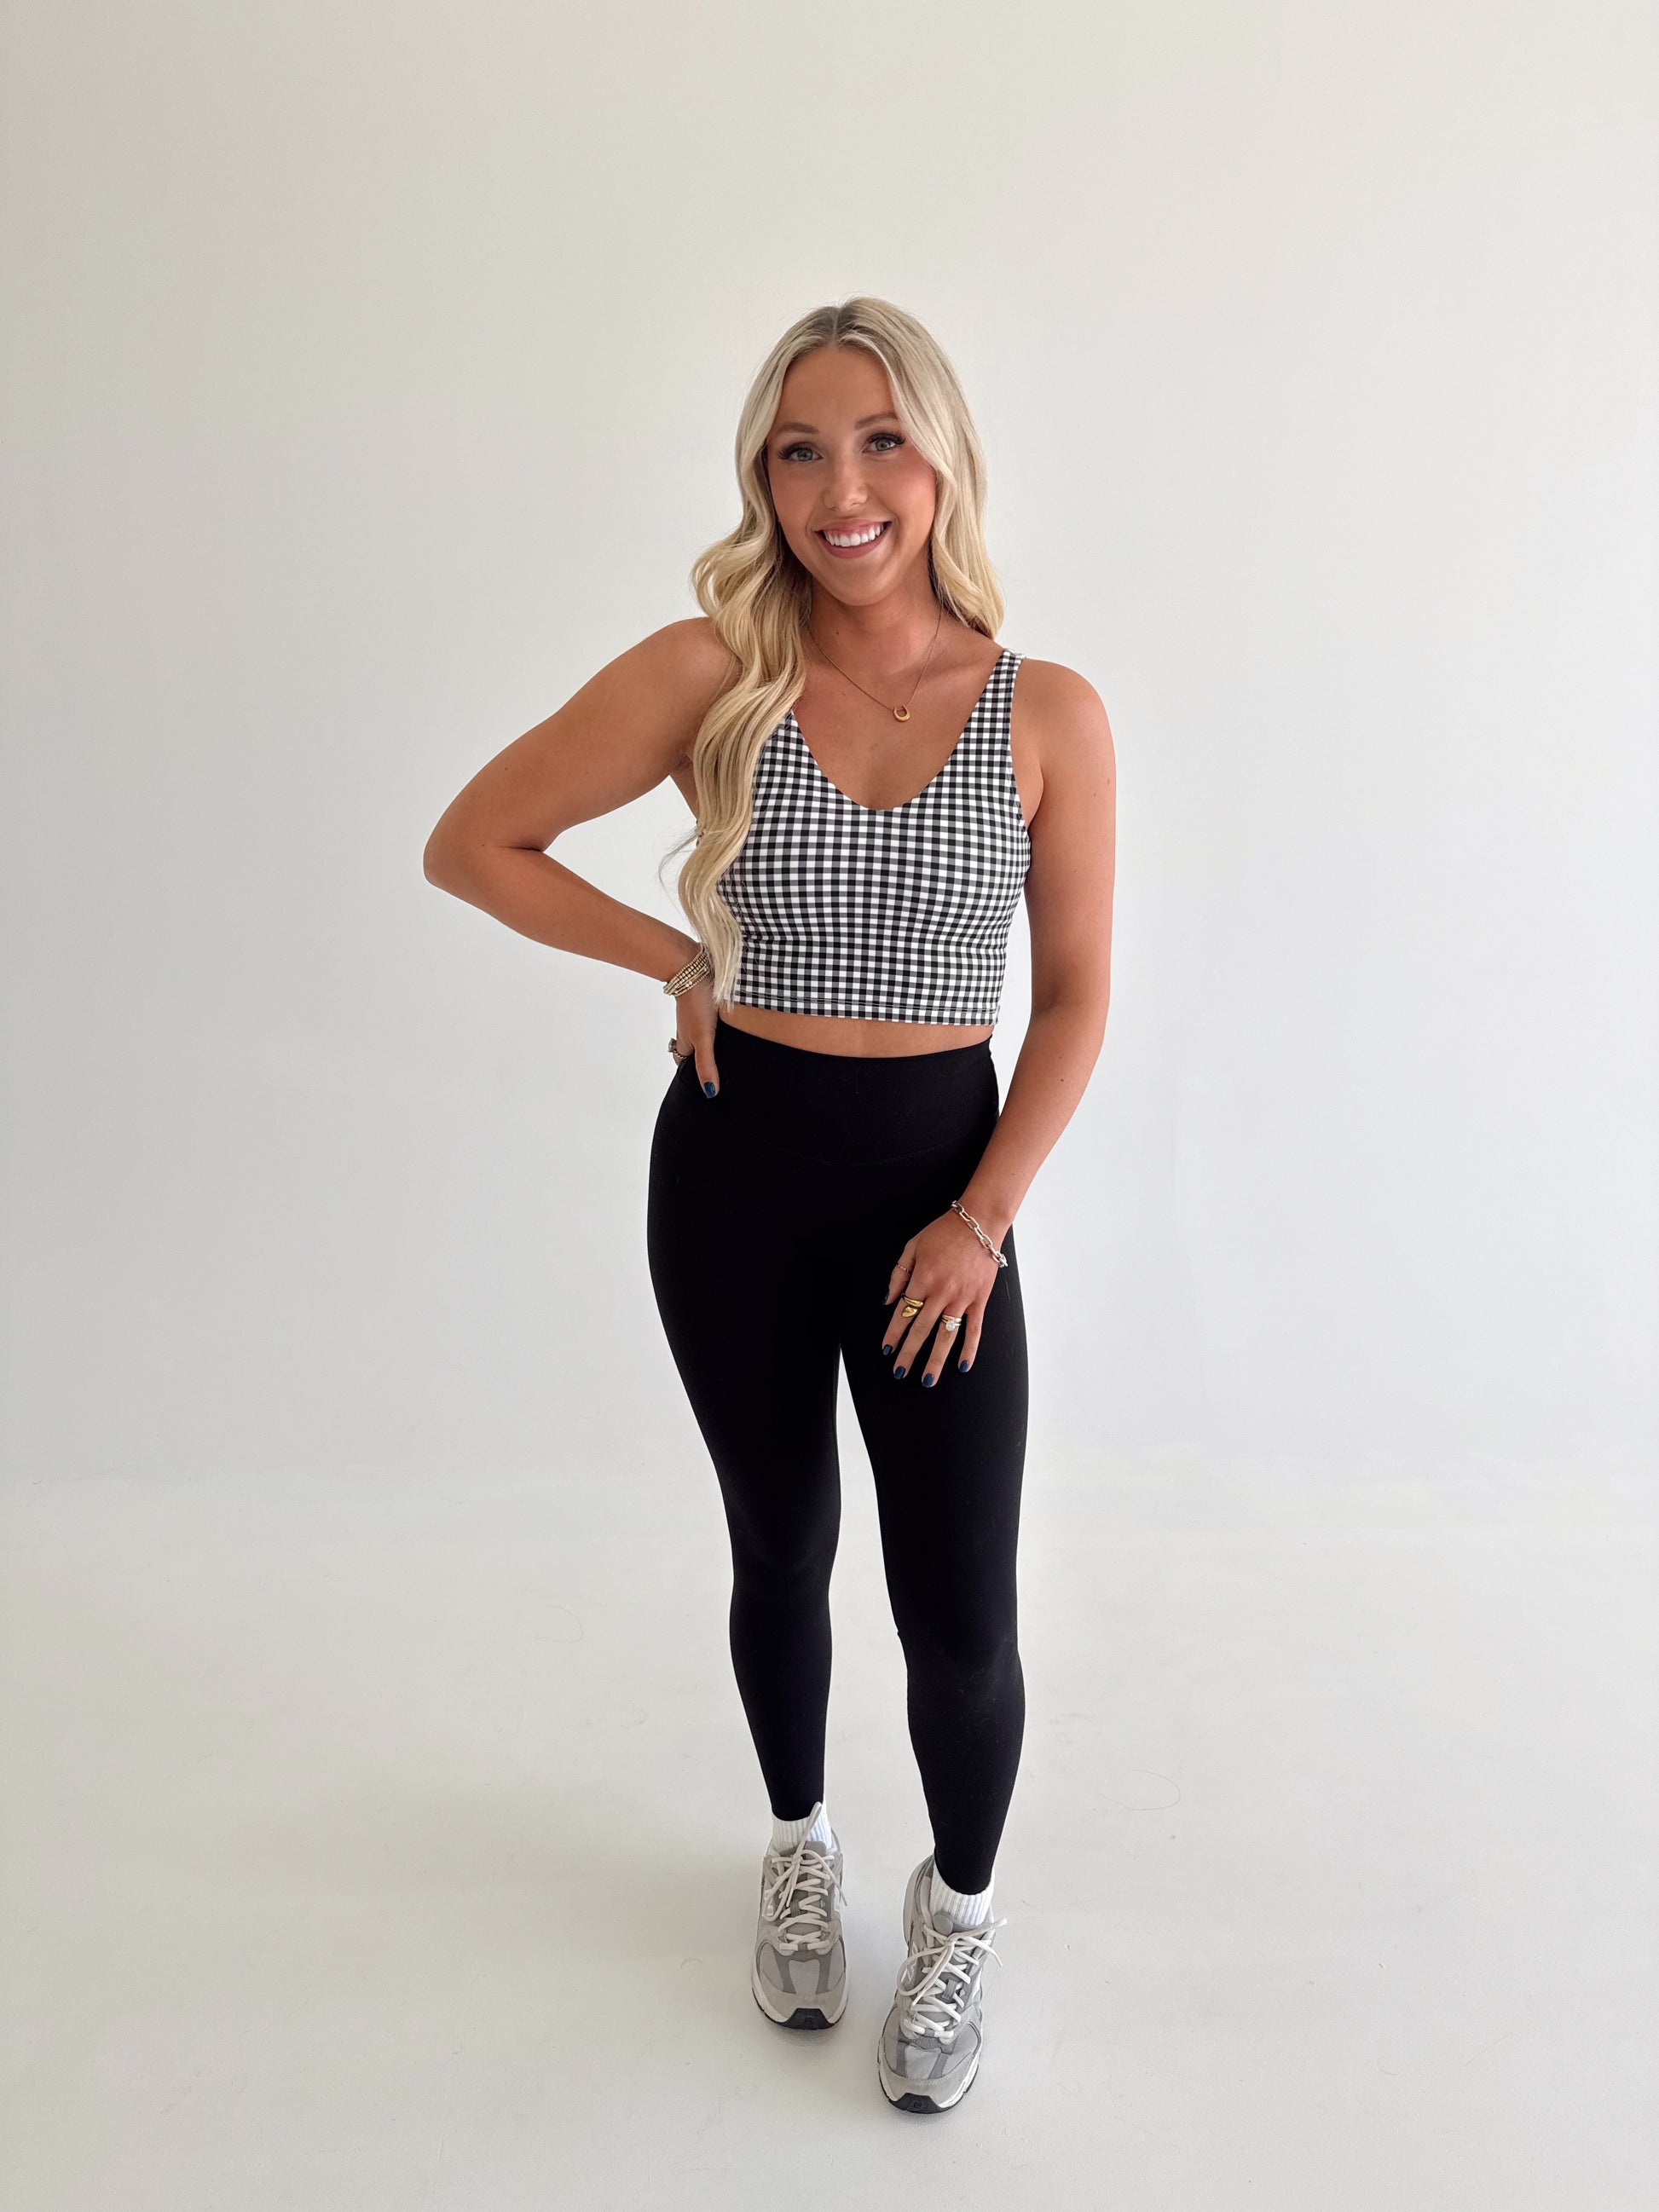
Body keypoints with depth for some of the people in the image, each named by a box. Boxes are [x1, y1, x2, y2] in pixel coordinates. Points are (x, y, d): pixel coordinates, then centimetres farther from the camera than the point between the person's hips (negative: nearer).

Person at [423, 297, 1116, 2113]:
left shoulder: (1047, 715, -5)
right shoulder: (707, 673, -7)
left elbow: (1076, 995, -1)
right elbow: (470, 844, -2)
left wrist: (981, 1219, -10)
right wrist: (682, 961, -6)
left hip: (938, 1179, 0)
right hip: (736, 1169, 1)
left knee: (961, 1614, 2)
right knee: (779, 1551, 18)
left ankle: (959, 1908, 34)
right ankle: (801, 1848, 47)